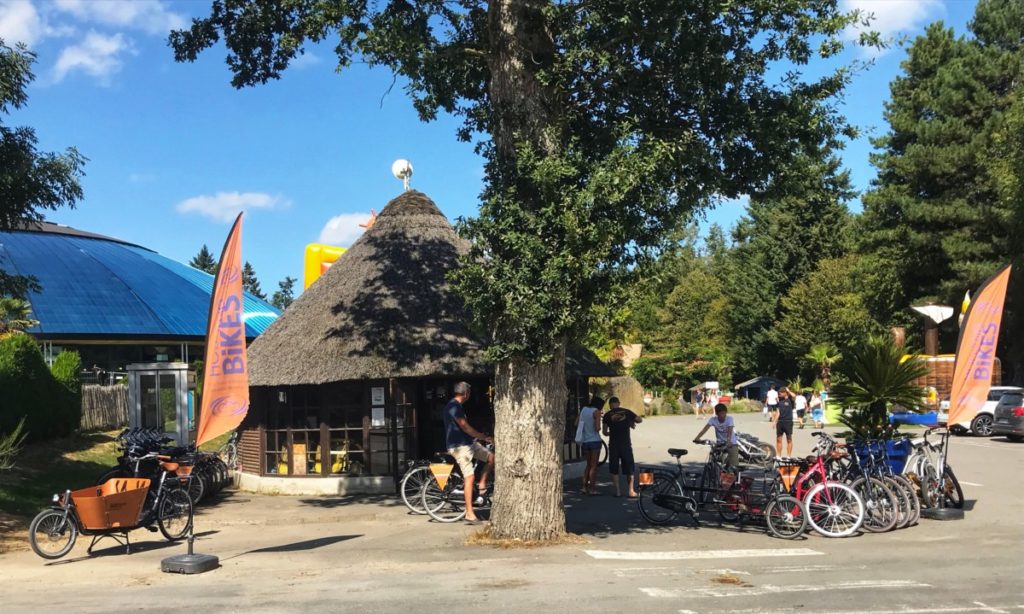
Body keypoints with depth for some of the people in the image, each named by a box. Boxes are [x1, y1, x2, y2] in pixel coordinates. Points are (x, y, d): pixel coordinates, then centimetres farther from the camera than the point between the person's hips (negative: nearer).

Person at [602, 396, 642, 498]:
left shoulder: (607, 415, -2)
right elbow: (640, 420, 9)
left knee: (614, 469, 8)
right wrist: (632, 422, 28)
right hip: (626, 444, 1)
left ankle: (617, 491, 6)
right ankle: (631, 491, 8)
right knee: (629, 468, 10)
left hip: (613, 444, -1)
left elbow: (604, 432, -3)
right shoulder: (627, 412, 1)